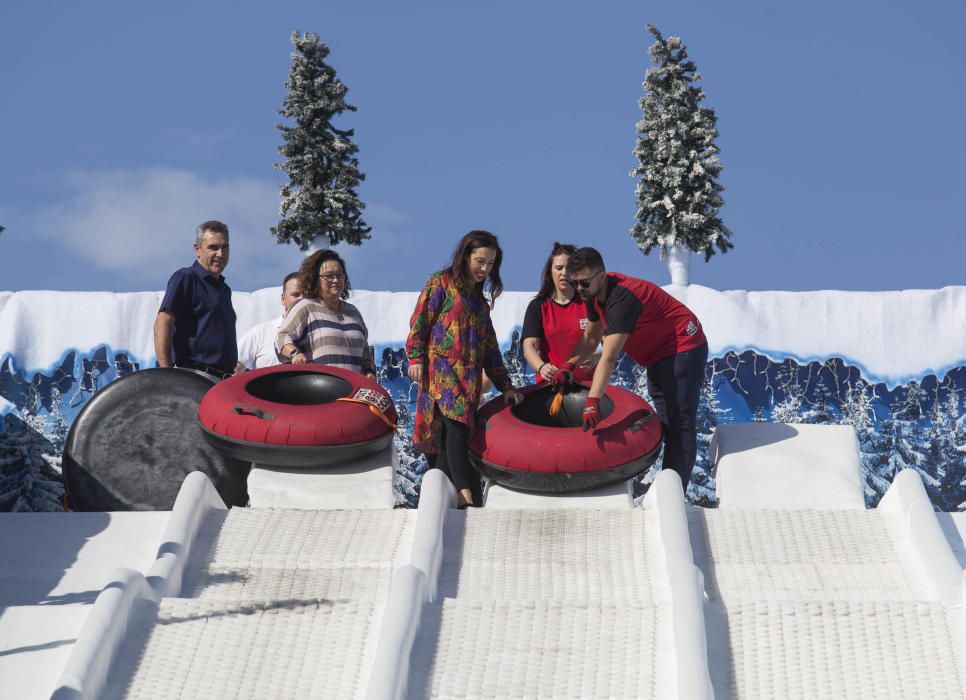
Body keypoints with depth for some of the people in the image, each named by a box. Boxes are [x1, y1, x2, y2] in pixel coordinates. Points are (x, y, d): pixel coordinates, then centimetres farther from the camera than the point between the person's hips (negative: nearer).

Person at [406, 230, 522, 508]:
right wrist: (416, 358, -12)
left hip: (470, 376, 7)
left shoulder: (480, 300, 25)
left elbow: (489, 346, 24)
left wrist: (505, 386, 19)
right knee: (457, 422, -25)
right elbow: (419, 322, -1)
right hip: (441, 368, -7)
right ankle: (466, 492, -33)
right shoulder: (442, 284, 6)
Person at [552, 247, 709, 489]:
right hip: (658, 355, 11)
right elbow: (590, 337, 11)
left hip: (683, 350, -11)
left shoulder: (622, 298, -31)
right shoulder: (595, 293, -2)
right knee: (665, 424, 12)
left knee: (679, 424, -15)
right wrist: (568, 366, -6)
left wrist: (592, 402, -45)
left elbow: (609, 357, -39)